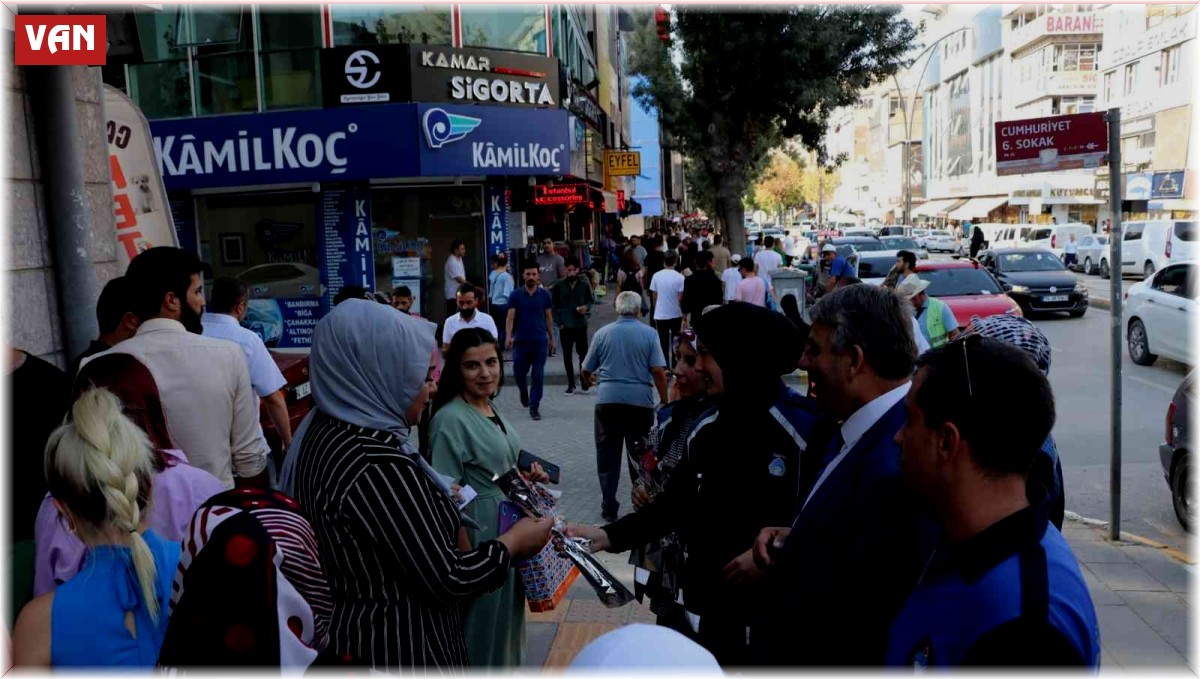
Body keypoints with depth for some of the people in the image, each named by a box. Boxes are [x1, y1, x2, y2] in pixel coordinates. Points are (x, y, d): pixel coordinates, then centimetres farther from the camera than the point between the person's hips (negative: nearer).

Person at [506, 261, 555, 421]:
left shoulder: (544, 295, 3)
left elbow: (548, 317, 9)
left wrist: (552, 338, 10)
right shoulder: (516, 295, 0)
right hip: (521, 341, 0)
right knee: (519, 373, 6)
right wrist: (509, 336, -19)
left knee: (538, 376, -1)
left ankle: (534, 407, 6)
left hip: (540, 341, 0)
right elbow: (510, 317, -5)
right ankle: (523, 392, 39)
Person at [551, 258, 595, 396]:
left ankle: (584, 382, 18)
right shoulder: (559, 286, -2)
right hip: (565, 326, 0)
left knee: (583, 353, 4)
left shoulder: (584, 285, -1)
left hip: (581, 324, 0)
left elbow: (591, 299, 11)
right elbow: (554, 305, 3)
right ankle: (571, 384, 14)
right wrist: (558, 322, -3)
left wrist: (587, 307, -11)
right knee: (567, 355, 5)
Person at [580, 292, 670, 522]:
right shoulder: (649, 334, -1)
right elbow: (658, 371, -8)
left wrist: (589, 379, 32)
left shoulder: (603, 333, 4)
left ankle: (609, 506, 10)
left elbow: (585, 370, 9)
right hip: (641, 401, -1)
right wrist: (665, 400, 3)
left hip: (608, 400, 1)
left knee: (608, 455, 8)